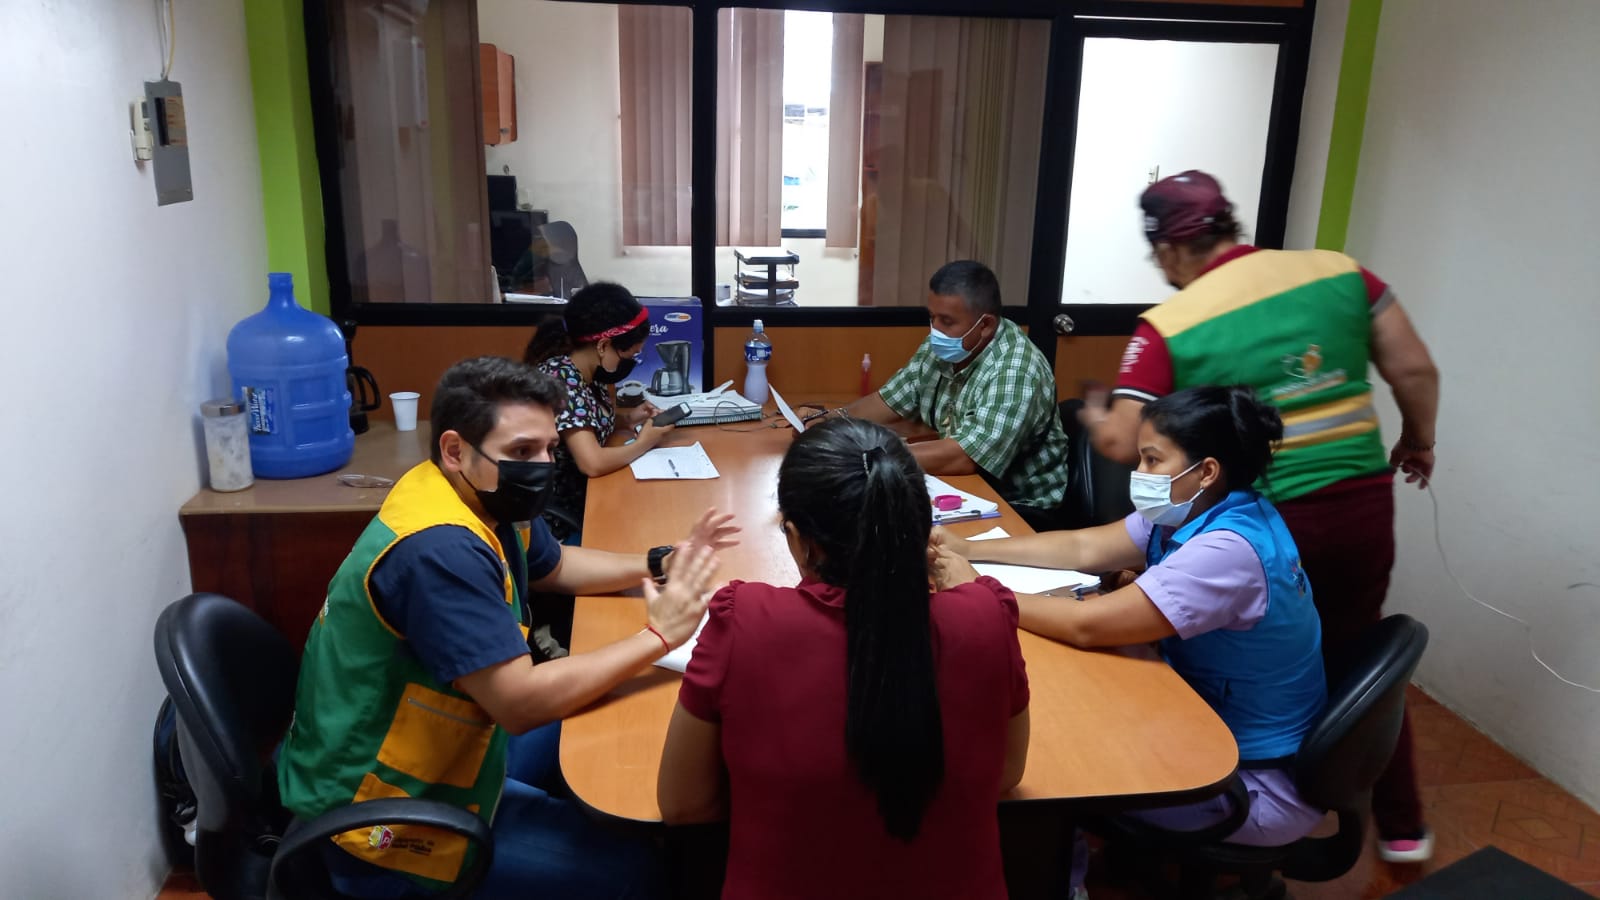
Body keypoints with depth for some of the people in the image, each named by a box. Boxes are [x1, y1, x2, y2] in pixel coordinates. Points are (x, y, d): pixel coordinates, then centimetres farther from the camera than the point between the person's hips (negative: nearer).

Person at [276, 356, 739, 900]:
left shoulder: (483, 497, -1)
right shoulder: (439, 549, -32)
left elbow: (555, 566, 17)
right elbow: (521, 702, -33)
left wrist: (658, 565, 2)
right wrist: (656, 636, -25)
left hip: (423, 755, 10)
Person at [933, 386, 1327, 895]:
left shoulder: (1229, 550, -32)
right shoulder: (1195, 511, -4)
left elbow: (1088, 626, -33)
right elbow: (1085, 549, -1)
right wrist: (969, 549, -7)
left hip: (1259, 783, -8)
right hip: (1215, 734, 8)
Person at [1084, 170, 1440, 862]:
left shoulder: (1169, 325, -11)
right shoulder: (1339, 271, 0)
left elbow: (1122, 445, -14)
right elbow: (1416, 373, 4)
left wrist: (1094, 419, 9)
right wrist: (1417, 440, 23)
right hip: (1364, 505, 5)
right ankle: (1401, 827, 37)